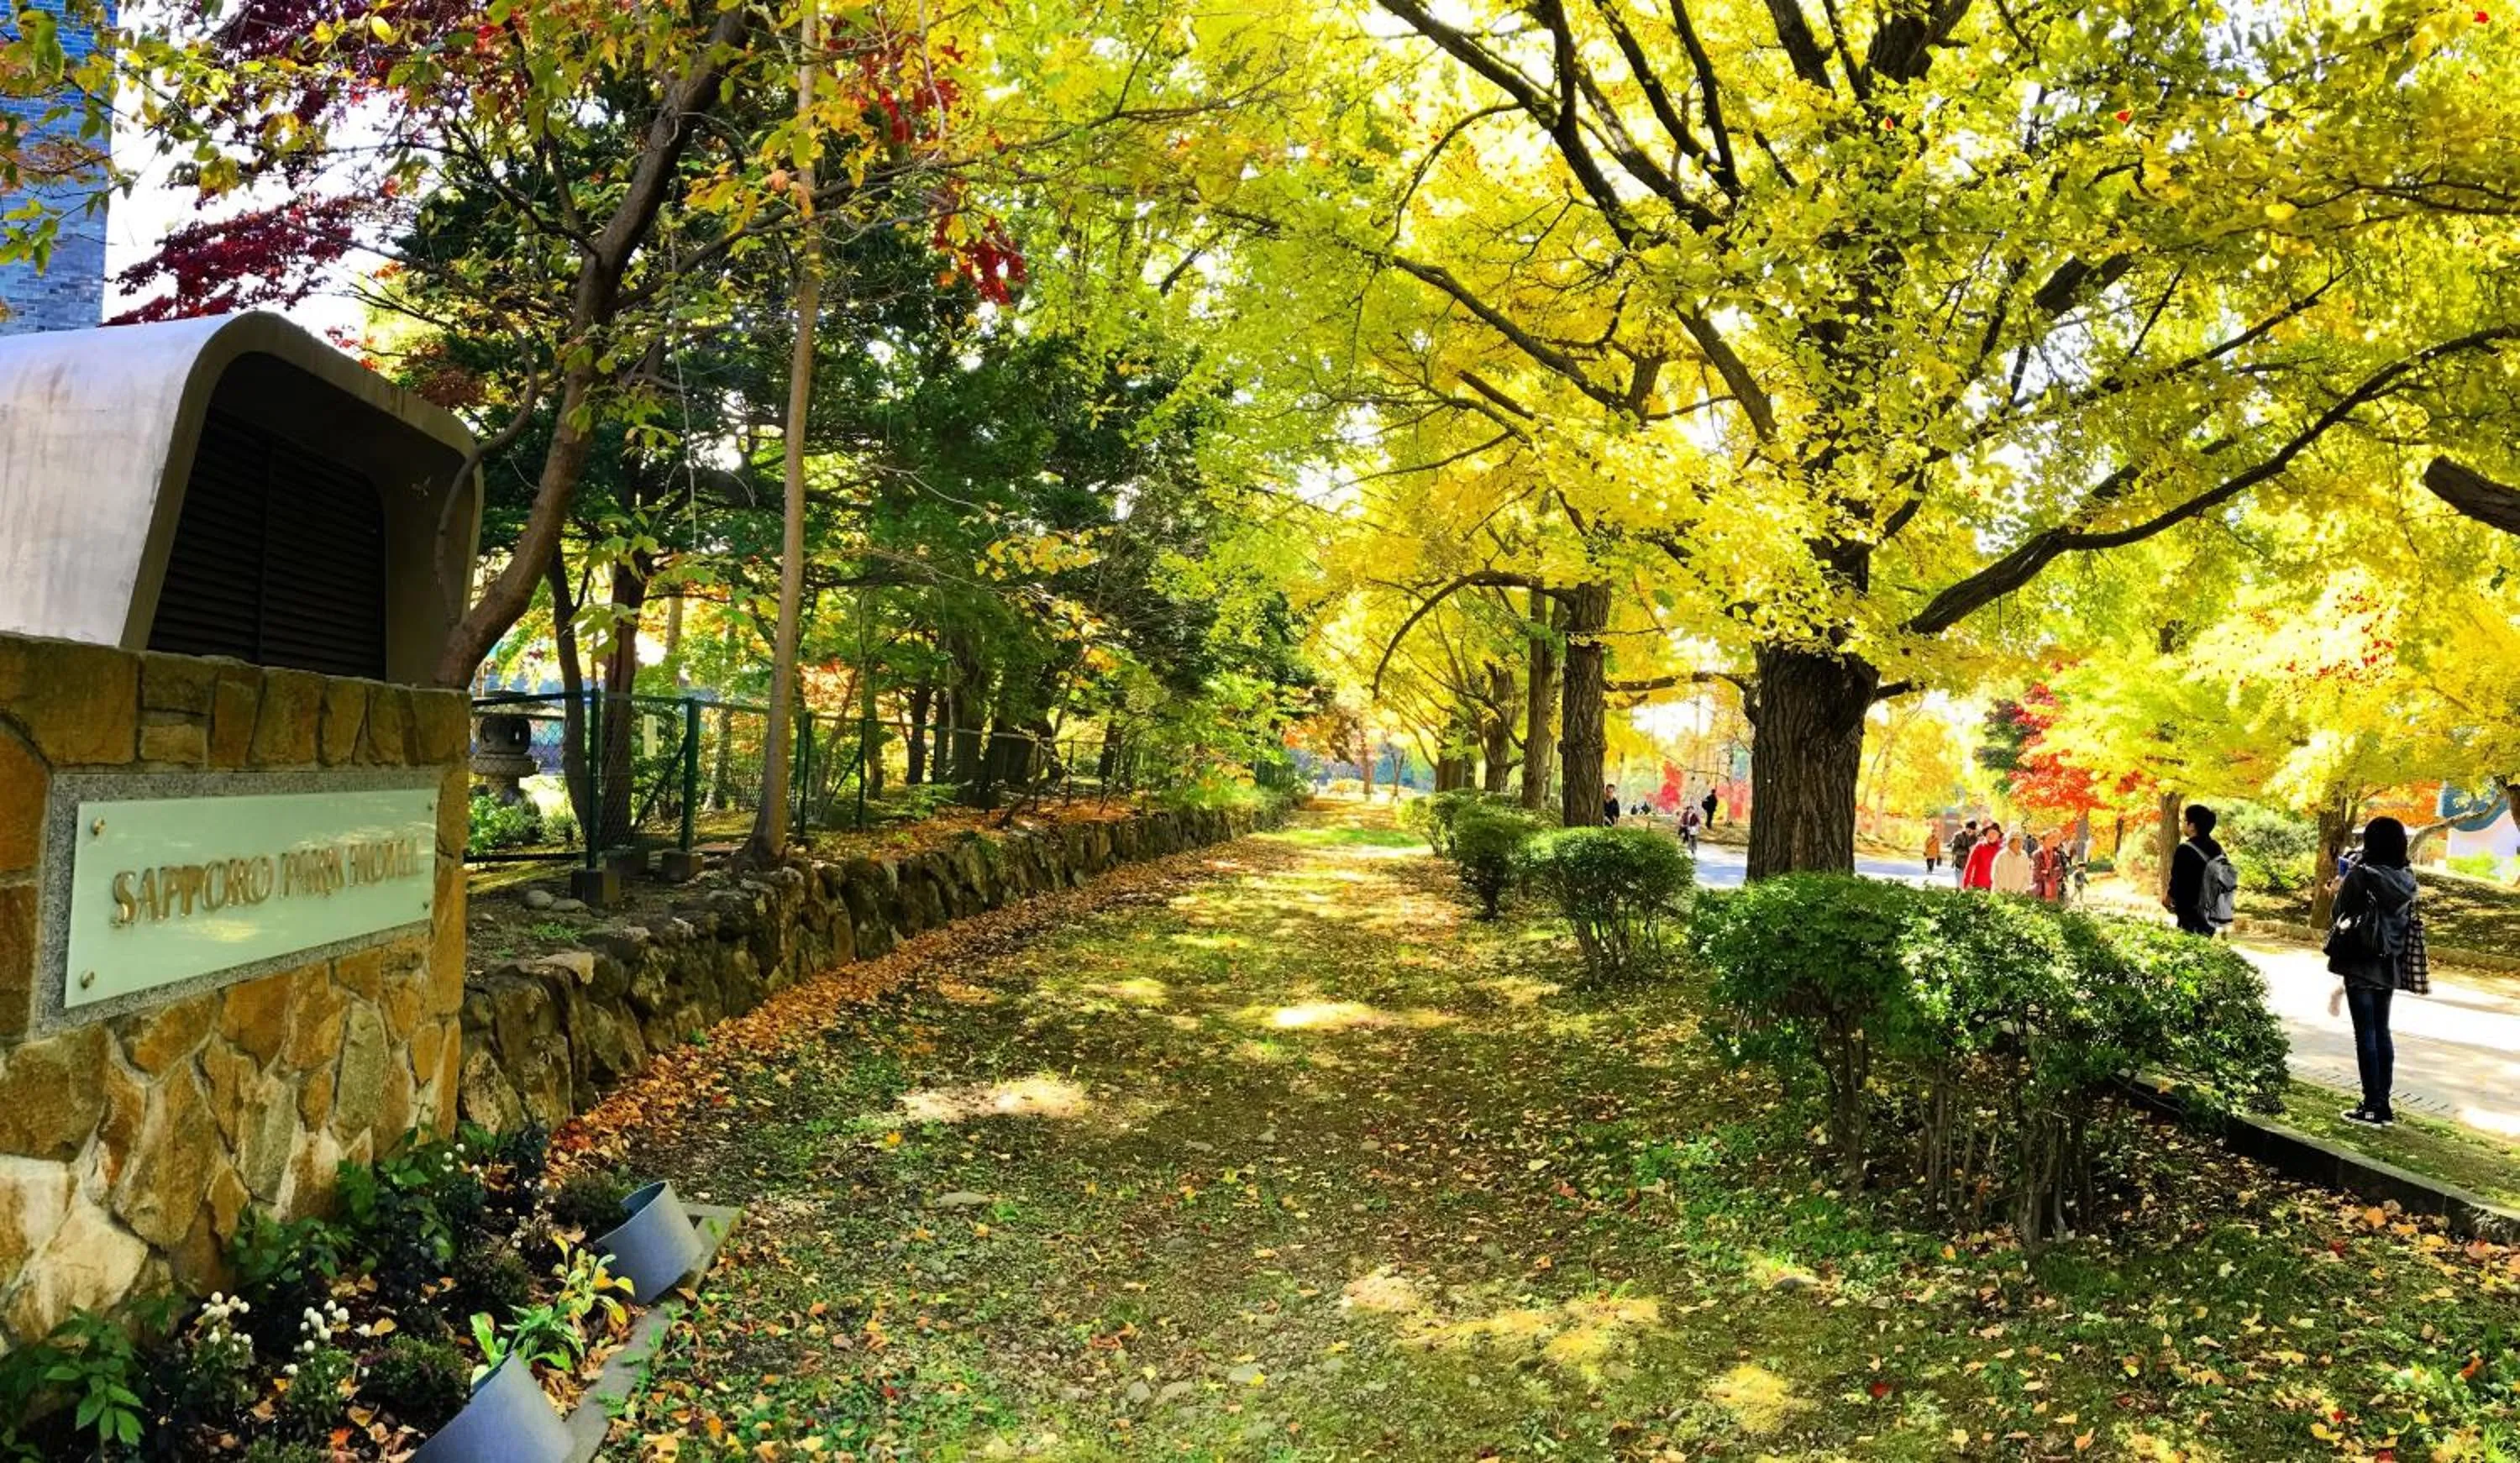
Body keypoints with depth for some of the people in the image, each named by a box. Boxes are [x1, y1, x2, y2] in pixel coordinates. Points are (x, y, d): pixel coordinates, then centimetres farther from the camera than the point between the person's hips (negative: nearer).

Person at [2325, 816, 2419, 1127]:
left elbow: (2340, 917, -9)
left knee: (2366, 1033, -1)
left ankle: (2373, 1106, 1)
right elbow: (2405, 921, 12)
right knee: (2382, 1032, 13)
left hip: (2361, 963, -6)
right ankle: (2383, 1104, 18)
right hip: (2389, 965, 6)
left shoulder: (2360, 875, -15)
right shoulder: (2406, 879, 4)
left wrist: (2340, 890, 10)